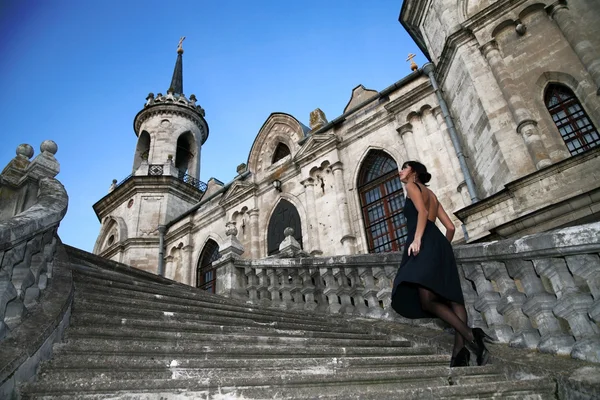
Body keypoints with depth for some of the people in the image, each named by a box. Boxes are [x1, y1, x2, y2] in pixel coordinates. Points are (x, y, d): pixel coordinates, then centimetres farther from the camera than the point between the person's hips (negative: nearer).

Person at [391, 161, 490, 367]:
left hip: (426, 244, -9)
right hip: (438, 244, 9)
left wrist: (417, 239, -21)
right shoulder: (431, 195, 32)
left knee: (427, 300, -21)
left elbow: (422, 211, -9)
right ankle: (461, 349, -22)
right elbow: (451, 227, 26)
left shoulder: (412, 186, 10)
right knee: (451, 298, -9)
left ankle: (469, 335, -32)